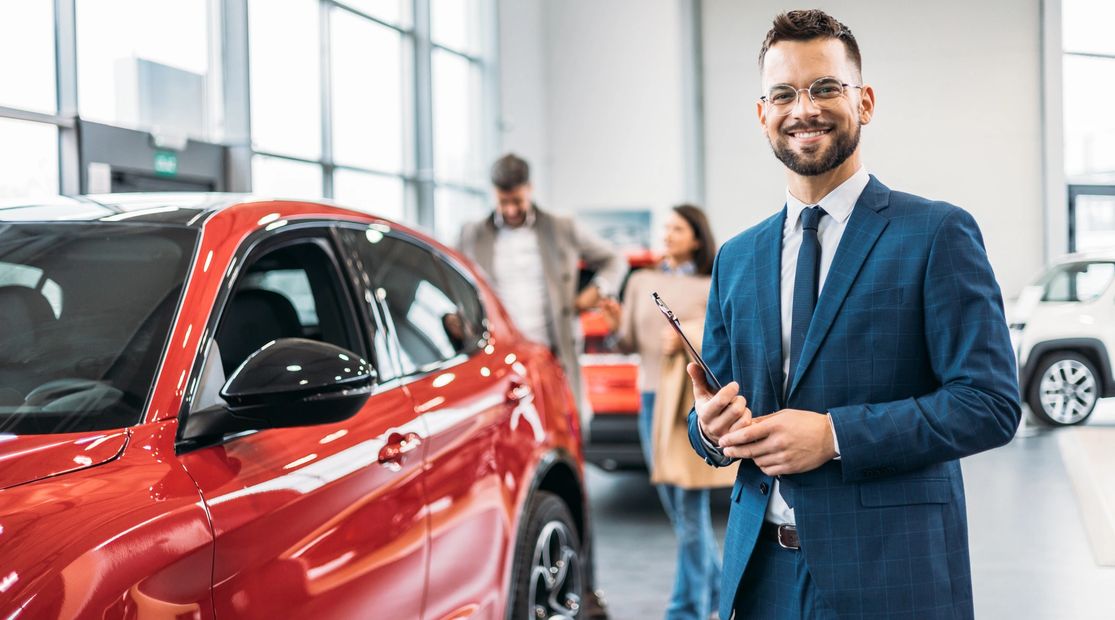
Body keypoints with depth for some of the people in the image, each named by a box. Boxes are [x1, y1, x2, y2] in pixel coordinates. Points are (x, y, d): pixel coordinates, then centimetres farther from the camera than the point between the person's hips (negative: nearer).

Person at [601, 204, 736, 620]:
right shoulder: (642, 283, 14)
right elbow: (631, 344, 12)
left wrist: (687, 338, -17)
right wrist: (618, 327, -9)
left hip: (695, 401, -5)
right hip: (652, 396, 5)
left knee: (690, 506, -8)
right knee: (675, 506, 10)